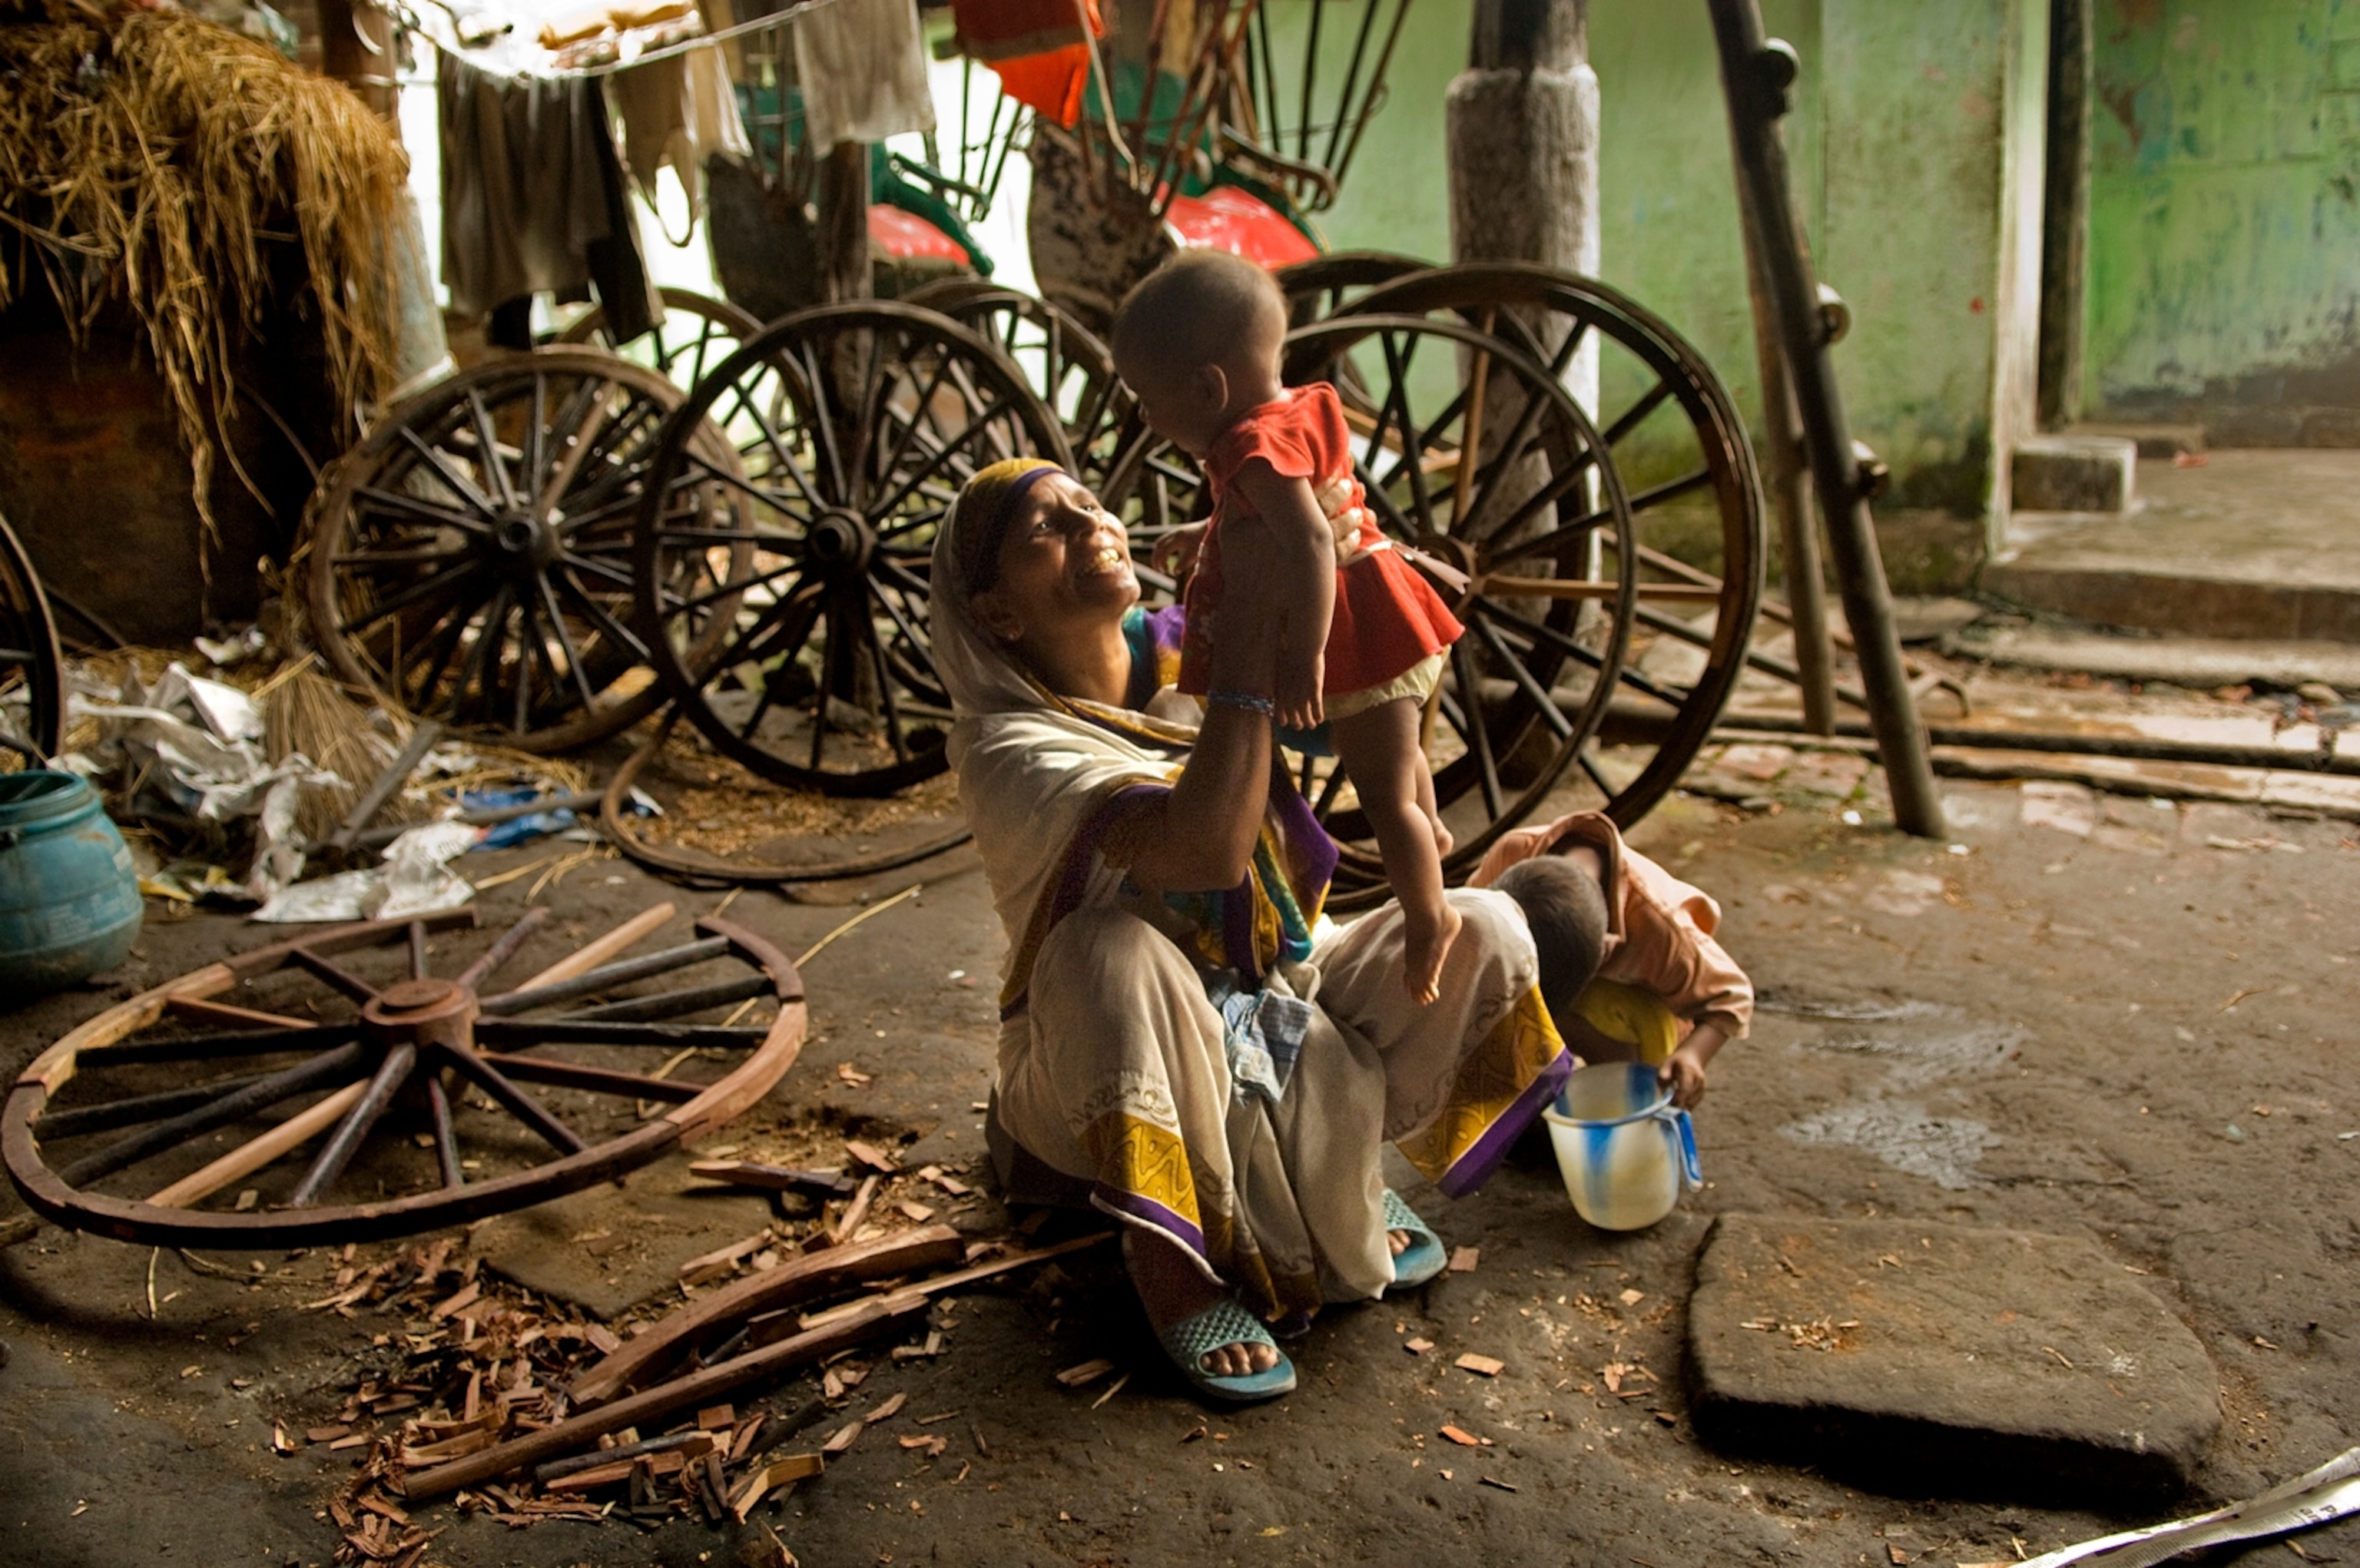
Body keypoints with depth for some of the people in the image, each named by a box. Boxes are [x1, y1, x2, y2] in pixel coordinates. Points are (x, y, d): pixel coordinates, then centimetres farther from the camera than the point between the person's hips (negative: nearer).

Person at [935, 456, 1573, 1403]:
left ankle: (1345, 1182, 8)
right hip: (1113, 1079, -5)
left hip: (1275, 1010, 5)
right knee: (1117, 950, -38)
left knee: (1482, 930, -14)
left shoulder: (1181, 652, -5)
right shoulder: (1006, 745, -22)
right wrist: (1247, 659, -34)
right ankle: (1177, 1265, -15)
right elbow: (1207, 850, -38)